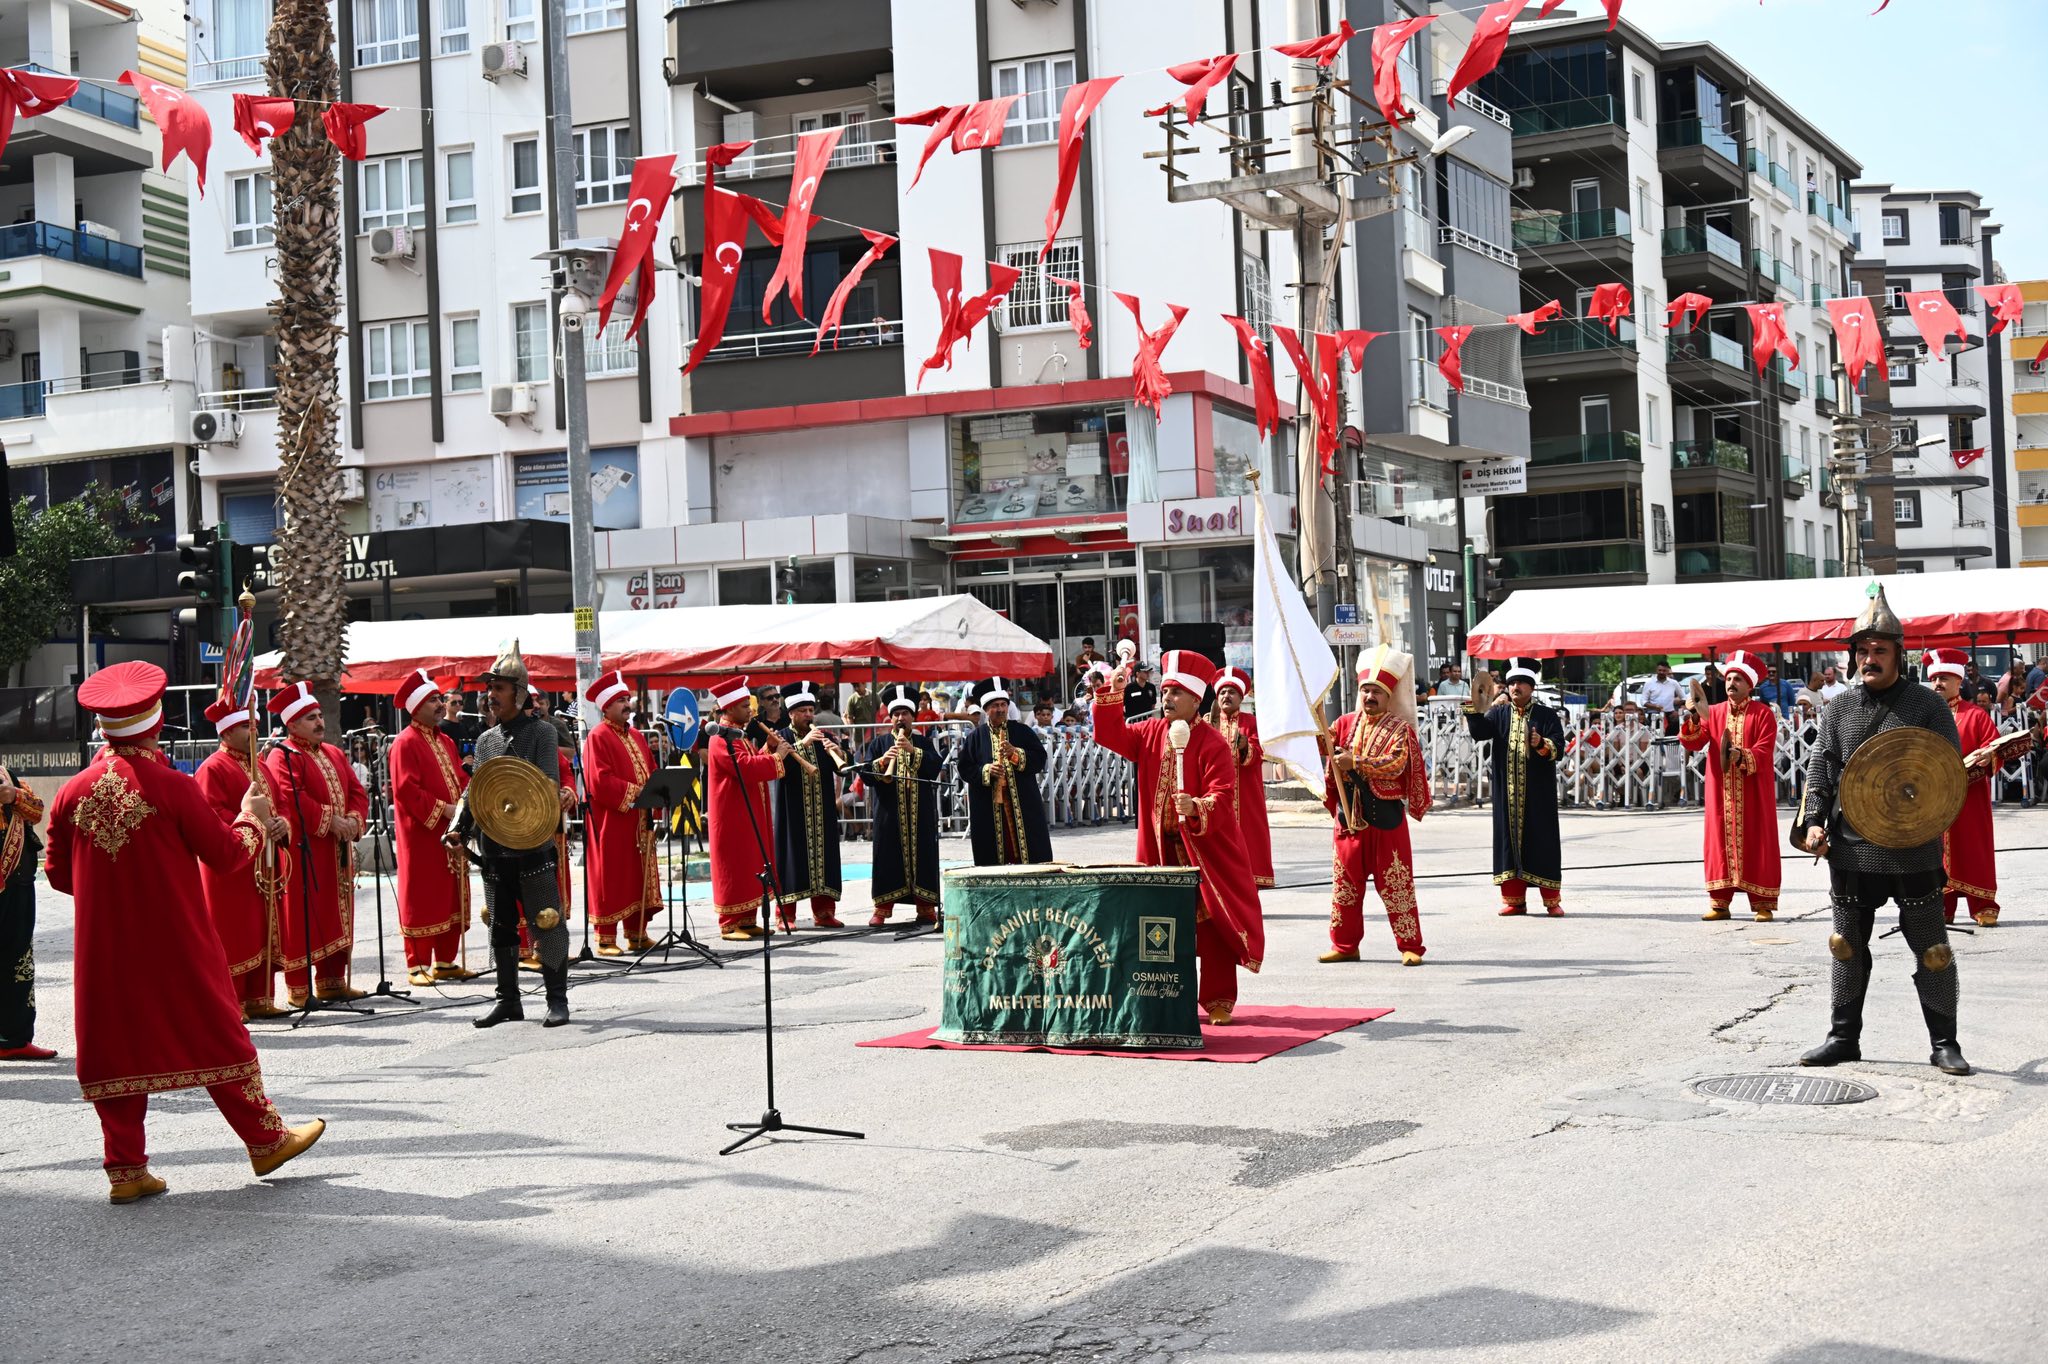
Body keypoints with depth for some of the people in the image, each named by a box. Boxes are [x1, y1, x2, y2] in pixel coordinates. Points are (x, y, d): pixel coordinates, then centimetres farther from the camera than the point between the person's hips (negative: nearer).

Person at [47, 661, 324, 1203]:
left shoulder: (73, 792, -1)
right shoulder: (173, 786, -12)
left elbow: (59, 875, 8)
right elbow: (228, 856, -6)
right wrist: (252, 817, 12)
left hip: (104, 951, 3)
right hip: (177, 944, -3)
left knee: (116, 1044, 10)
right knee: (217, 1034, 8)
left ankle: (126, 1169, 10)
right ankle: (266, 1140, 18)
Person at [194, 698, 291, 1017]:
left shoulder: (259, 767, 19)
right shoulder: (213, 769, -9)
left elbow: (277, 807, 20)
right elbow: (212, 816, -18)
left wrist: (282, 824, -3)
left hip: (265, 865, 8)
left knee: (263, 935, 10)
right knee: (233, 934, -5)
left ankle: (259, 998, 17)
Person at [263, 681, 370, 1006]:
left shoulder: (333, 754, 17)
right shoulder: (282, 758, -8)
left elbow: (357, 791, 12)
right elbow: (292, 798, -21)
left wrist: (353, 820, -6)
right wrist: (330, 820, -20)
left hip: (337, 851, 8)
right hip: (303, 852, -8)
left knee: (336, 916, 12)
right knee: (302, 918, -4)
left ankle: (332, 981, 21)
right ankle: (298, 988, 1)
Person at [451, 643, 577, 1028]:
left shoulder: (541, 732, -2)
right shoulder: (485, 740, 14)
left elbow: (550, 786, -11)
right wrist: (460, 829, 1)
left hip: (535, 846, -5)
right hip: (493, 848, 5)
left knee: (547, 923, -2)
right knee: (501, 926, 9)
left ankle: (557, 1000, 5)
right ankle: (508, 1000, 18)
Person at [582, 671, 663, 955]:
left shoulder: (636, 736, 16)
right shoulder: (598, 737, -9)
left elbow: (651, 771, 18)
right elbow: (599, 780, -18)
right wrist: (633, 792, -19)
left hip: (639, 819, 8)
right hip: (611, 820, -8)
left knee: (638, 876, 9)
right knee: (610, 878, -4)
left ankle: (637, 934, 16)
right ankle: (606, 939, 1)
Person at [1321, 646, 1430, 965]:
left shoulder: (1399, 729, -4)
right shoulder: (1345, 724, 12)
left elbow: (1394, 764, -18)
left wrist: (1356, 763, -25)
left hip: (1385, 816, -5)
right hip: (1348, 815, 5)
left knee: (1395, 884, -2)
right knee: (1345, 882, 9)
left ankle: (1410, 946, 4)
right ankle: (1344, 945, 18)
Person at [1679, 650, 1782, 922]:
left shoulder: (1763, 714, -2)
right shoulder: (1713, 712, 9)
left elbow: (1764, 752, -10)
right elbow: (1694, 744, 1)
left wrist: (1742, 756, -27)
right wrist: (1693, 720, -16)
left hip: (1752, 792, -3)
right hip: (1721, 791, 3)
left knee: (1756, 843, -1)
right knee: (1721, 841, 4)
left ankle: (1763, 904, 4)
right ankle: (1719, 902, 9)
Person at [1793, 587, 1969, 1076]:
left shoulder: (1928, 707, 0)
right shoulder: (1837, 710, 8)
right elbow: (1819, 771, 6)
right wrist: (1813, 822, -8)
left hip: (1914, 850, -3)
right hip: (1850, 849, 3)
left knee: (1932, 950, 2)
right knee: (1847, 947, 10)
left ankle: (1944, 1044, 12)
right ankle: (1843, 1038, 22)